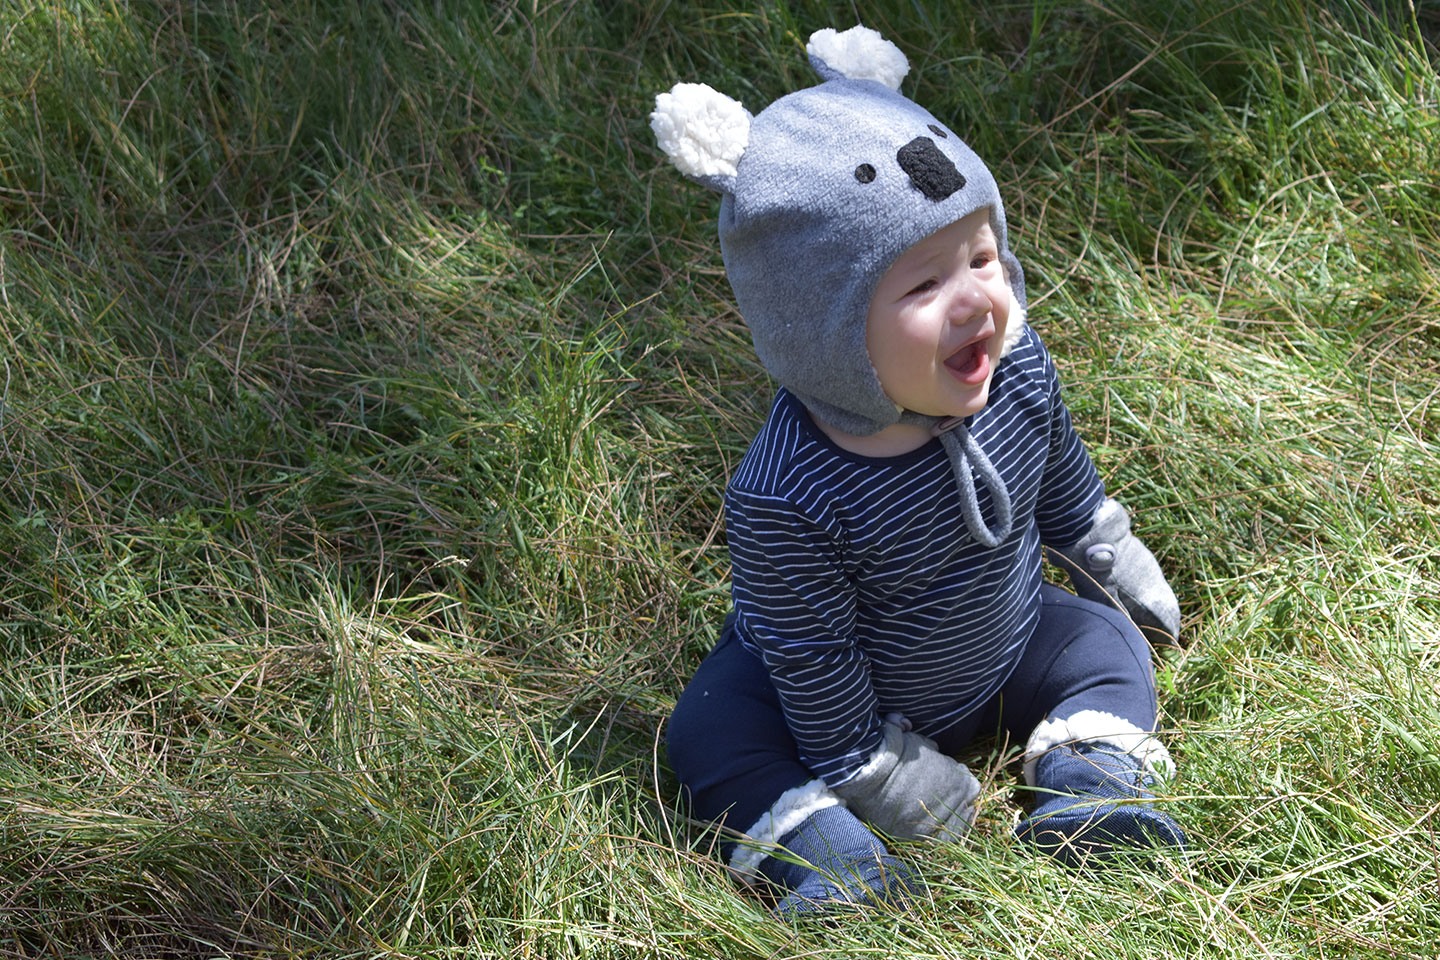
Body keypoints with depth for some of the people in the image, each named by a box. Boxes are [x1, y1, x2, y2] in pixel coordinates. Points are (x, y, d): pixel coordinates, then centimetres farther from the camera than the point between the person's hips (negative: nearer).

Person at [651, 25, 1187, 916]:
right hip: (869, 691, -5)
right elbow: (808, 654, -27)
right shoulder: (787, 498, -41)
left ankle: (1090, 781, -13)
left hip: (1003, 644, 5)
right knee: (712, 731, -20)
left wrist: (1105, 550, 17)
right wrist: (866, 769, -18)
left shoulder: (1017, 367, -23)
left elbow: (1059, 472, 2)